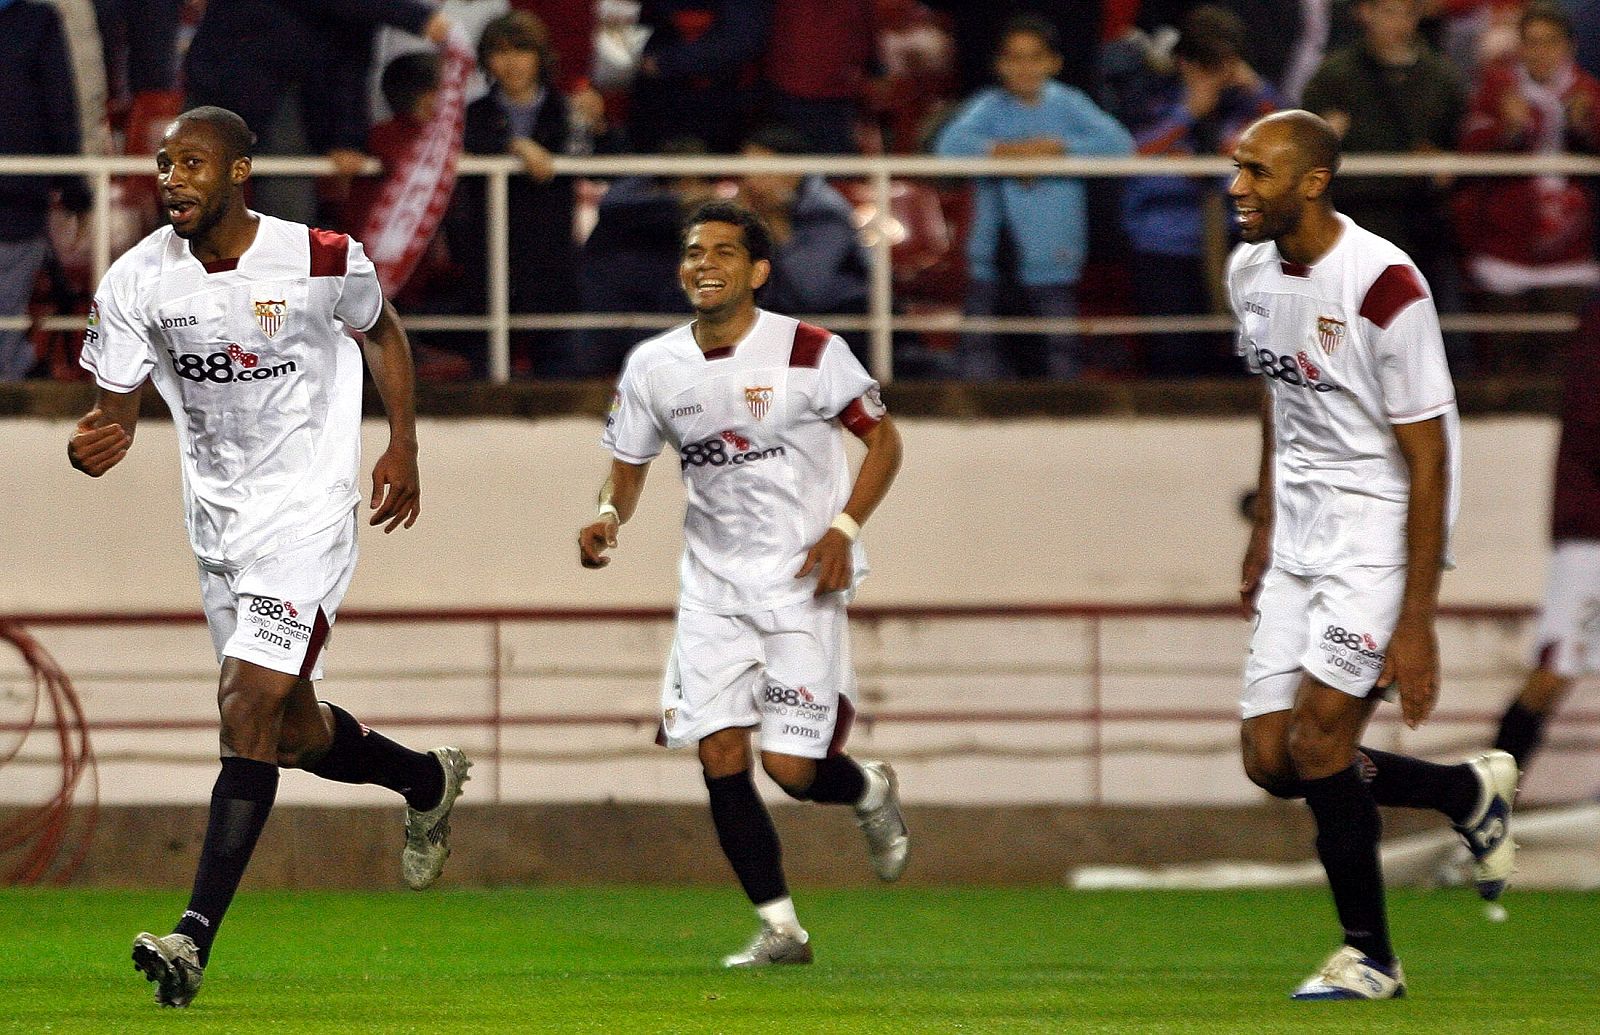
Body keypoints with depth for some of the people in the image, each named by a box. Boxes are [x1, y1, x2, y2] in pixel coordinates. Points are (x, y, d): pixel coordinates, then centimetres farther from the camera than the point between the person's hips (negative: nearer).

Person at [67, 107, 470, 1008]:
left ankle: (196, 935, -23)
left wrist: (404, 446, 8)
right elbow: (117, 408, -1)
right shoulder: (139, 281, -5)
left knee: (248, 709, -18)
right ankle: (428, 781, 47)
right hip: (217, 519, 5)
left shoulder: (322, 263, -12)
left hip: (307, 511, -5)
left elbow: (382, 331, 9)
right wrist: (93, 447, -24)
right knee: (291, 729, 15)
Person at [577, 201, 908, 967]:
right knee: (719, 755, -6)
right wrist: (609, 515, -9)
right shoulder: (653, 367, 1)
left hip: (802, 583, -4)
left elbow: (883, 439, -1)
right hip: (712, 585, 4)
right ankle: (780, 927, 6)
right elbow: (628, 464, 13)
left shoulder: (810, 353, -11)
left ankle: (870, 793, 27)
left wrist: (842, 529, -14)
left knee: (790, 768, -10)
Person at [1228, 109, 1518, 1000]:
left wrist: (1416, 621, -21)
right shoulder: (1252, 270, 4)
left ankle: (1370, 956, 2)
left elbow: (1428, 460, -18)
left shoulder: (1384, 286, -20)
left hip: (1380, 533, -8)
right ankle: (1472, 792, 23)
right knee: (1271, 759, 2)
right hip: (1301, 540, 8)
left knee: (1319, 738, -14)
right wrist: (1265, 529, 24)